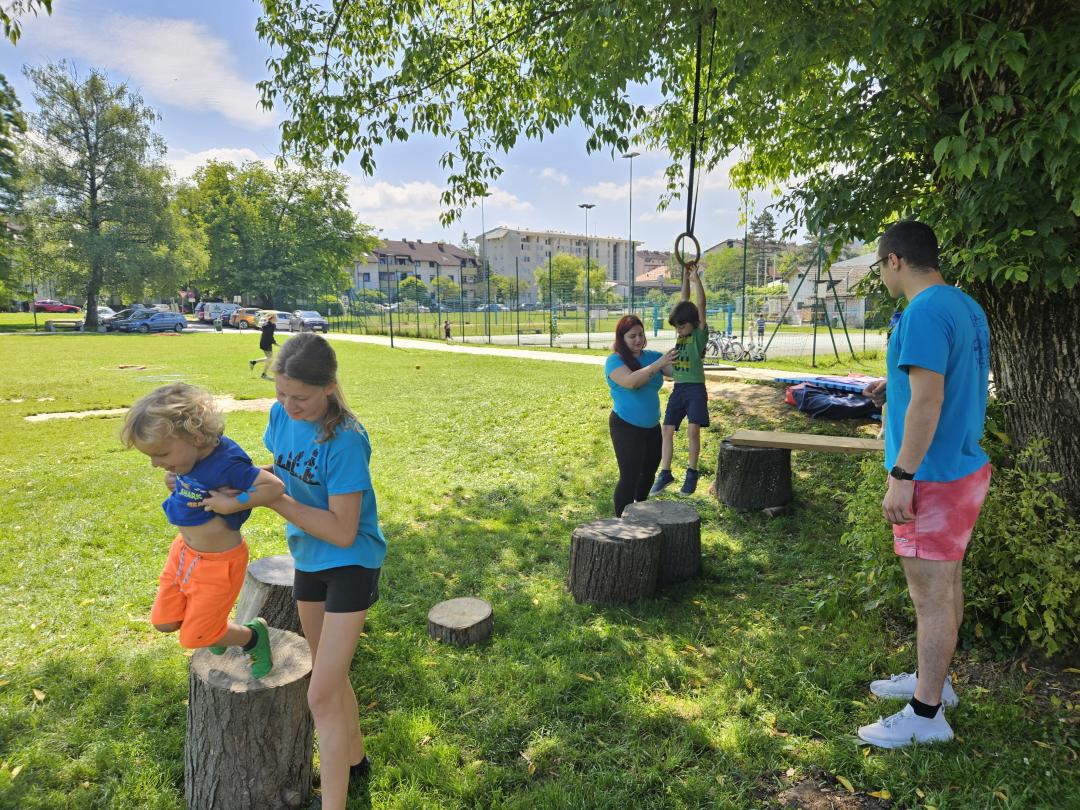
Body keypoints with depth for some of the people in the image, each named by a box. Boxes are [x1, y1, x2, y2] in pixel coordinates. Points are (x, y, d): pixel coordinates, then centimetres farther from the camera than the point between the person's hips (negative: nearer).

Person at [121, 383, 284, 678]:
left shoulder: (225, 463, -33)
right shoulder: (190, 454, -10)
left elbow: (275, 486, -33)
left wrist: (233, 503, -32)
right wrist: (174, 481, -6)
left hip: (217, 562, -8)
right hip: (185, 551, 8)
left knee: (194, 637, 9)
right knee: (164, 622, 20)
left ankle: (253, 636, 33)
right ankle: (216, 627, 46)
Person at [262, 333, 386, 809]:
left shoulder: (345, 439, -28)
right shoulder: (282, 414, -8)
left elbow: (343, 533, -27)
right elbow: (278, 475, 7)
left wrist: (273, 499, -28)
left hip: (351, 564, -7)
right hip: (308, 558, 8)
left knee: (321, 695, -7)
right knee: (330, 674, 23)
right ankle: (355, 760, 47)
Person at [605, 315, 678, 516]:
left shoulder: (651, 356, 4)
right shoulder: (614, 361, -12)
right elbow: (631, 381, -30)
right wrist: (658, 364, -34)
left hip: (652, 427, 7)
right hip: (626, 428, -6)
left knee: (649, 471, 18)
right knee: (630, 476, -7)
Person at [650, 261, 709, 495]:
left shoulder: (700, 334, -4)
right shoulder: (682, 333, 10)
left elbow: (701, 305, -14)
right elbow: (684, 302, 11)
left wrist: (696, 278, -15)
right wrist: (685, 275, 5)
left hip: (696, 388, -6)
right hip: (678, 388, 6)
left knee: (693, 431, -12)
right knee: (667, 430, 2)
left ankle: (691, 472, 3)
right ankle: (665, 473, 9)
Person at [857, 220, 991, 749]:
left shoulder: (924, 313, -20)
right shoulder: (967, 307, 10)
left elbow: (928, 401, -26)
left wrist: (901, 477, -23)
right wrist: (897, 386, 22)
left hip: (934, 479, -10)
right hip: (966, 467, 10)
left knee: (931, 596, 0)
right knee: (946, 583, 20)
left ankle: (926, 714, 13)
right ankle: (933, 679, 36)